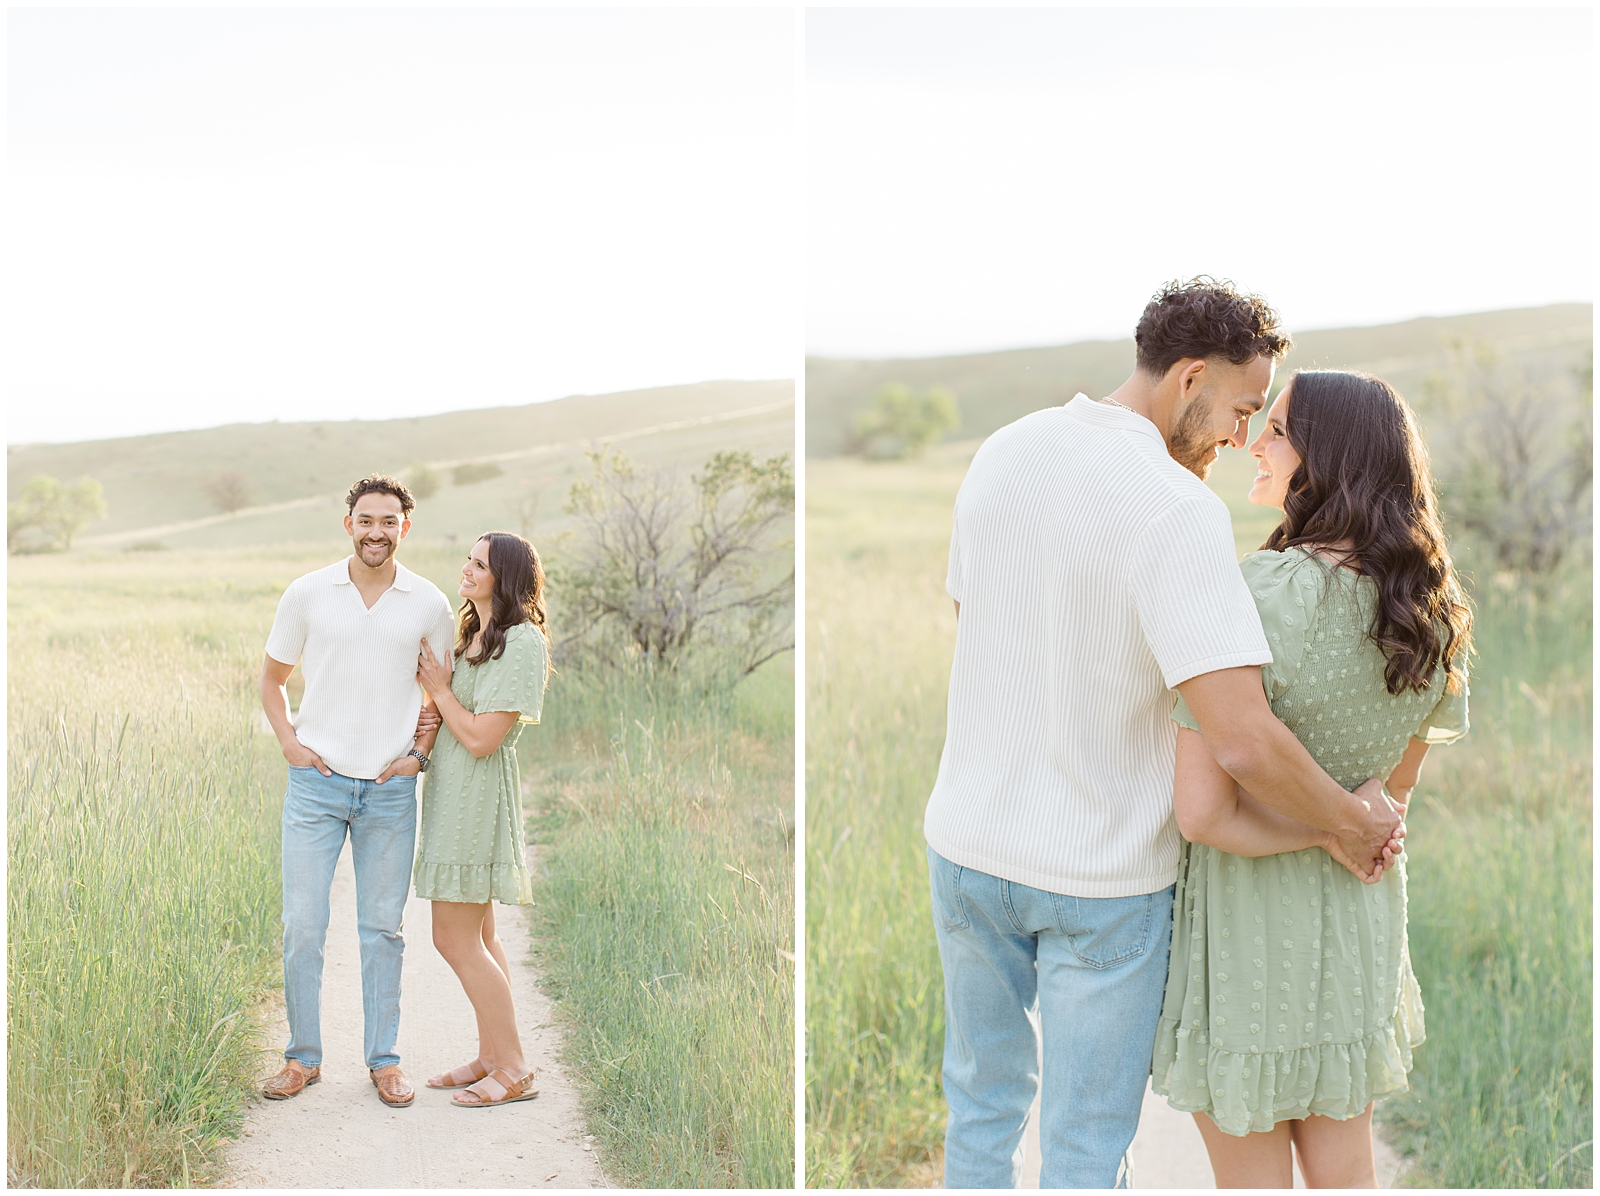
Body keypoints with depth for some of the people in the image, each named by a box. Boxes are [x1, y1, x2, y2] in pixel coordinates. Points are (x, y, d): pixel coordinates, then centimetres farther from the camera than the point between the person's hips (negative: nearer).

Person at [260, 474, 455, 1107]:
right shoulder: (307, 594, 0)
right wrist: (288, 740, -1)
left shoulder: (429, 604, 2)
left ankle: (383, 1059, 17)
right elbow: (271, 676, 13)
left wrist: (421, 753, 2)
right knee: (302, 924, -1)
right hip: (316, 781, 0)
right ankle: (303, 1056, 14)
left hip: (390, 789, 0)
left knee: (382, 928, 7)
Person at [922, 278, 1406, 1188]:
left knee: (985, 1099, 24)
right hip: (1104, 874, -6)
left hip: (971, 846, 6)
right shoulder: (1178, 508, -25)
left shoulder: (1001, 453, -2)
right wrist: (1352, 823, -14)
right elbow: (1244, 742, -30)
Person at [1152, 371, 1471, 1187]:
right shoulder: (1430, 610, -4)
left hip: (1246, 911, -6)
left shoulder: (1249, 601, -25)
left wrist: (1330, 830, -15)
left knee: (1250, 1174, 12)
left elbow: (1203, 813, -26)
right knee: (1342, 1165, 21)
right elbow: (1397, 786, 8)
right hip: (1360, 909, 6)